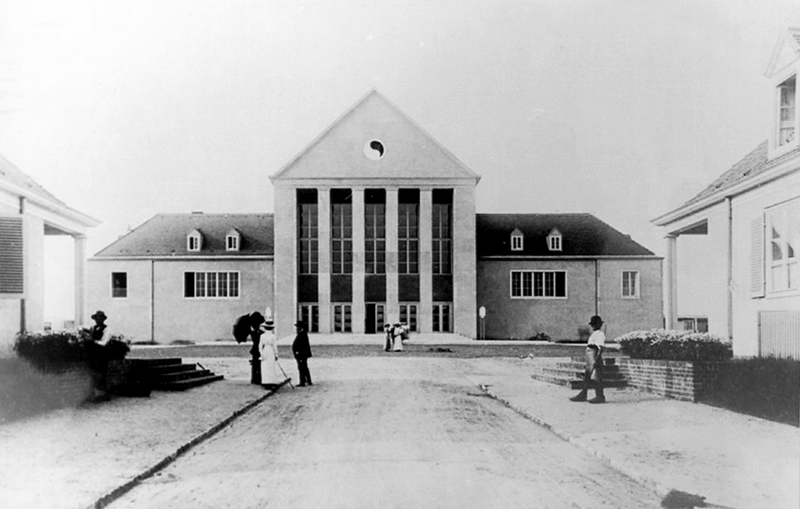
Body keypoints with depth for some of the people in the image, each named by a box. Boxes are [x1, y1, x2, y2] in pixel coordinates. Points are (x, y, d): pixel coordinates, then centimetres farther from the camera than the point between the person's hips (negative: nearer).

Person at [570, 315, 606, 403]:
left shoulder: (600, 334, -11)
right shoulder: (593, 334, 20)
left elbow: (601, 348, -20)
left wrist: (596, 360, -27)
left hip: (595, 359, -10)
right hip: (590, 360, 10)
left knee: (596, 378, -6)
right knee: (587, 378, 11)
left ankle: (600, 397, -1)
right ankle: (582, 395, 16)